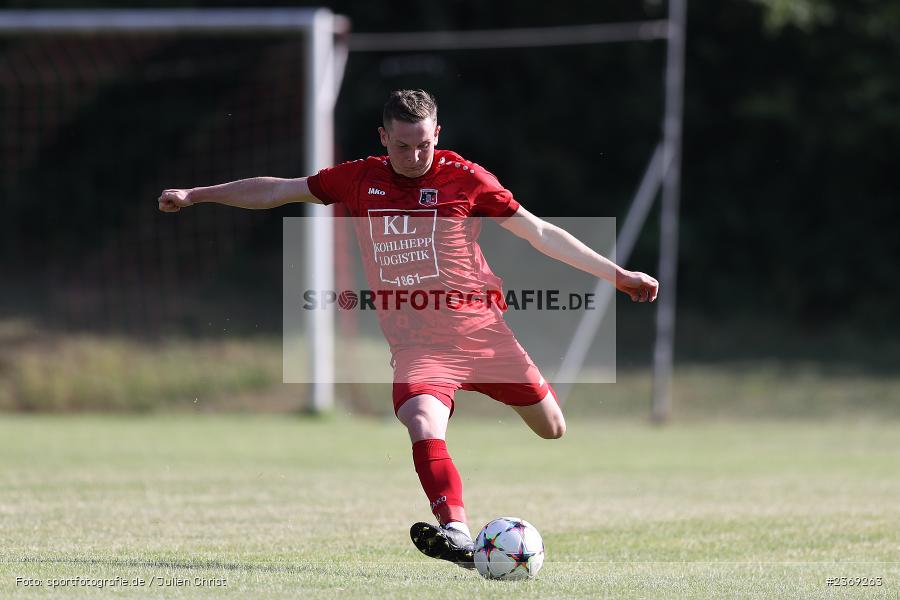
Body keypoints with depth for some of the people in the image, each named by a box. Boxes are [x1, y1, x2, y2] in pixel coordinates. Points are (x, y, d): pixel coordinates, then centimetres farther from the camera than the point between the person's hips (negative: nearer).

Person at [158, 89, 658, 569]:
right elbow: (276, 191, 15)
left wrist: (616, 275, 3)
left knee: (553, 430, 4)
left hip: (482, 329, 0)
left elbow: (540, 233, 4)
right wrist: (194, 196, 16)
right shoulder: (360, 181, 4)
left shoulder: (464, 178, -2)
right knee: (423, 427, -28)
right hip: (415, 345, 0)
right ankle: (456, 535, -36)